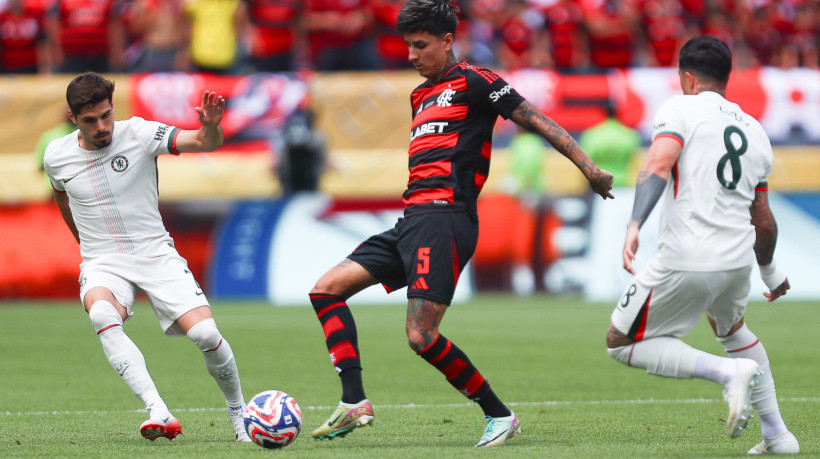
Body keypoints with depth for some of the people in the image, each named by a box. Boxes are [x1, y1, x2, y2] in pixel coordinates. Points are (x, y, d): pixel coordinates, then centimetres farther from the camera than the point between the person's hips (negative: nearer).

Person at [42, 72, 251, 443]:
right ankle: (158, 412, -43)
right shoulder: (56, 156, -2)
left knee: (205, 333, -19)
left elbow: (204, 144, -20)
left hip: (156, 255, 0)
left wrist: (211, 126, -42)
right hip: (103, 263, 0)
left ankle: (239, 412, 10)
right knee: (102, 315, -36)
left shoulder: (138, 134, -9)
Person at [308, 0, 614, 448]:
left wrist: (589, 168, -12)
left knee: (421, 337, -18)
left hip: (443, 219, -9)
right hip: (411, 222, 9)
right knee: (327, 289, 0)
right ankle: (354, 403, -7)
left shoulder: (471, 81, -1)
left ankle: (499, 415, -3)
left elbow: (537, 121, -4)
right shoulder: (421, 95, 24)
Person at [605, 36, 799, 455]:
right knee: (730, 326, 36)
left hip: (686, 263, -7)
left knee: (621, 343, 6)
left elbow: (658, 166, -19)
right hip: (738, 259, 7)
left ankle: (726, 372, -12)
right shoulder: (754, 131, 19)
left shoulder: (681, 108, 0)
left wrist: (635, 225, -30)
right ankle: (776, 435, 30)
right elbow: (763, 221, 25)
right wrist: (770, 271, 40)